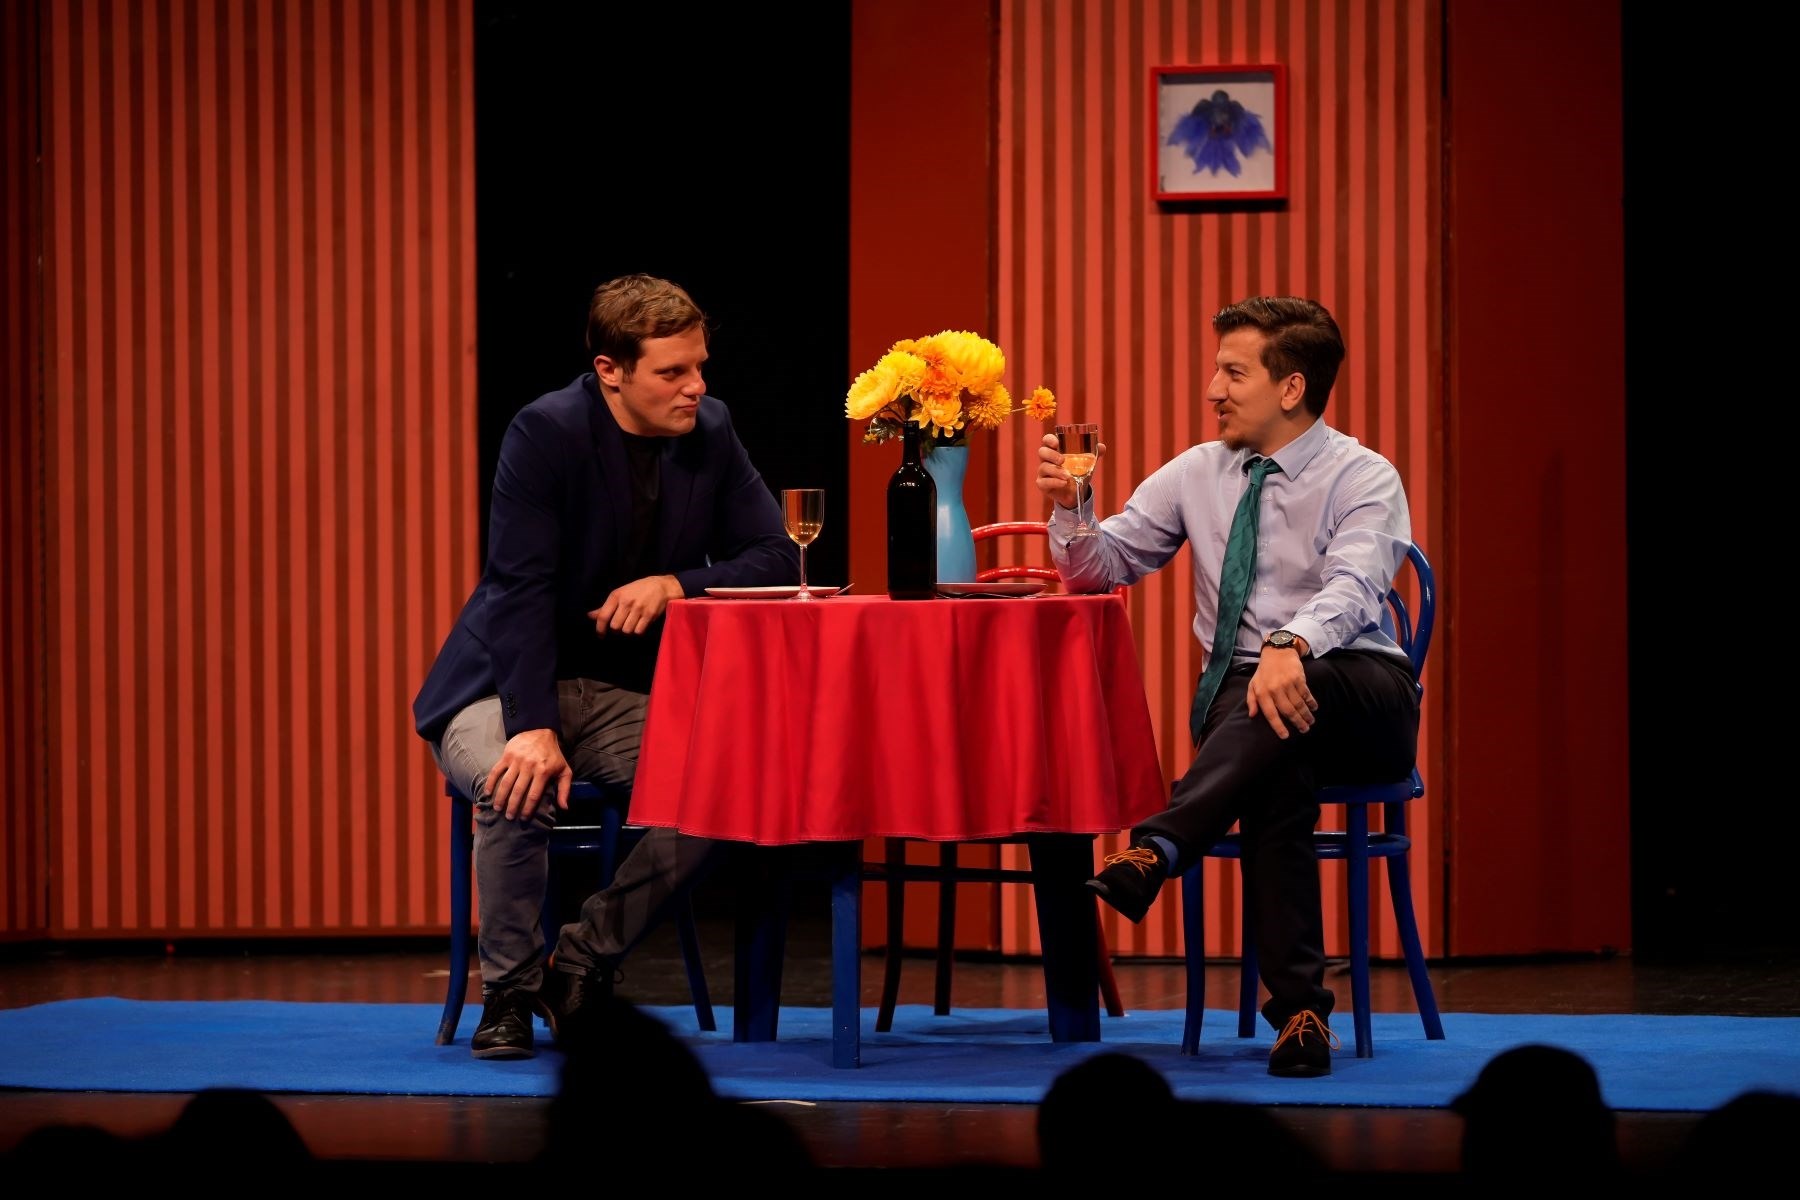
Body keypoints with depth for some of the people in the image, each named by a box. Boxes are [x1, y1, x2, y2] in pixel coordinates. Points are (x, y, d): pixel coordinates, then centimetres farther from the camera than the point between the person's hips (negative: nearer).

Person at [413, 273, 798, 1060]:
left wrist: (676, 586, -20)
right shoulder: (547, 432, -17)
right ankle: (509, 994, -15)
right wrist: (535, 729, -34)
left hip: (625, 692, 5)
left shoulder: (710, 433, -1)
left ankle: (584, 961, -5)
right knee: (520, 787, -37)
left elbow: (775, 559, 0)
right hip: (506, 684, -5)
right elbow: (521, 588, -23)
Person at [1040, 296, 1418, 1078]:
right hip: (1239, 694, 3)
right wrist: (1068, 506, -6)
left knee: (1289, 695, -41)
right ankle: (1299, 1008, -40)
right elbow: (1101, 567, 17)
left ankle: (1156, 851, -54)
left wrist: (1291, 646, -44)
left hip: (1362, 697, -2)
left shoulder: (1364, 480, -4)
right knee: (1276, 774, -35)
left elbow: (1352, 587, -23)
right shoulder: (1198, 473, 12)